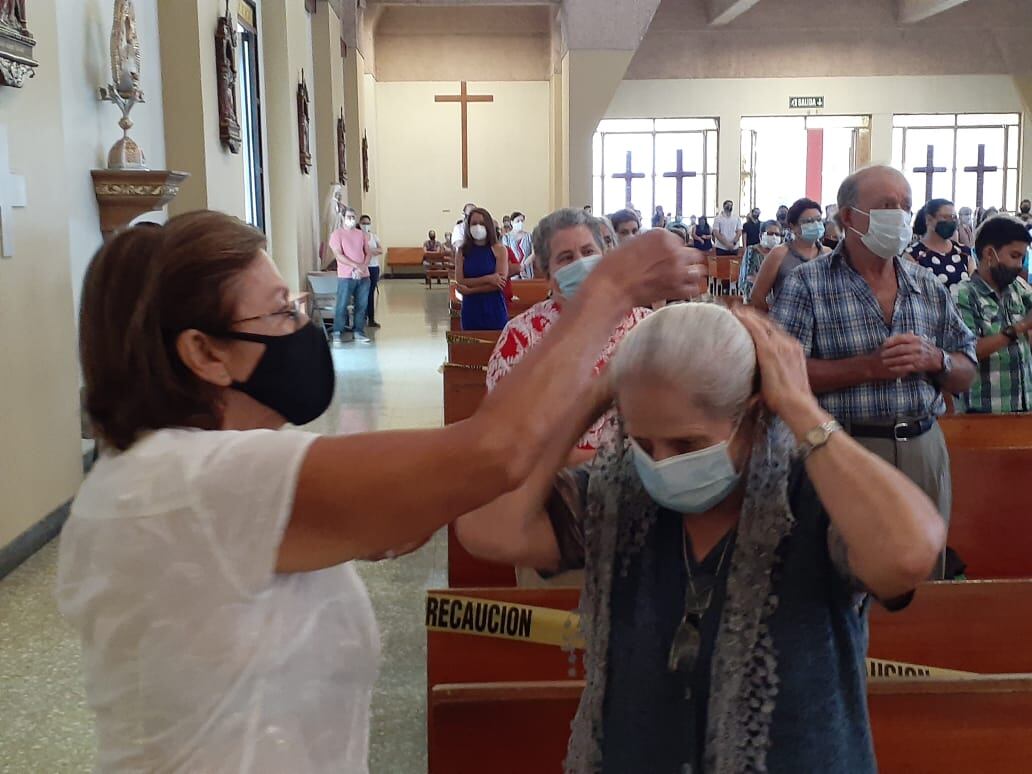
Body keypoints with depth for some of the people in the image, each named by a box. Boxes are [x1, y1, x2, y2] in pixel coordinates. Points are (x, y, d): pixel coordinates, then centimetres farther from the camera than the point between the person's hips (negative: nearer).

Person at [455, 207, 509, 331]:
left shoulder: (499, 250, 0)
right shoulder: (462, 251, 6)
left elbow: (500, 283, -8)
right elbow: (460, 282, -3)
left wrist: (470, 290, -11)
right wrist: (487, 279, -15)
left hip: (494, 311, -2)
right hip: (471, 311, 2)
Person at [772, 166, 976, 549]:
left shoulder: (930, 287, 9)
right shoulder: (808, 284, -5)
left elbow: (965, 376, 12)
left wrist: (934, 359, -11)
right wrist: (868, 367, -21)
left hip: (925, 449, 5)